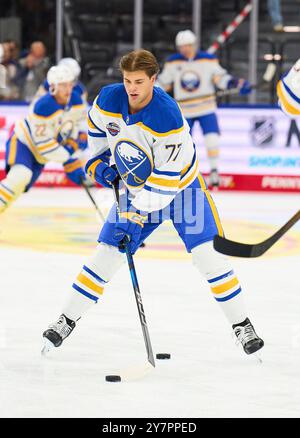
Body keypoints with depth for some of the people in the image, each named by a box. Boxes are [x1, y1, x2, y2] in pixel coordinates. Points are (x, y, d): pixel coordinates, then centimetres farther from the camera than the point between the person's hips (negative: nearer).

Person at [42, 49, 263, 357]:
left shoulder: (168, 119, -33)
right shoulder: (108, 99, -17)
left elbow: (165, 180, -29)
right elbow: (96, 127, 9)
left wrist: (137, 216, -25)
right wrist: (99, 161, 1)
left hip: (180, 185, -4)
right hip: (137, 188, 4)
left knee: (208, 254, -15)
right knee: (107, 254, 0)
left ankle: (241, 325, -4)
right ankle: (67, 320, 11)